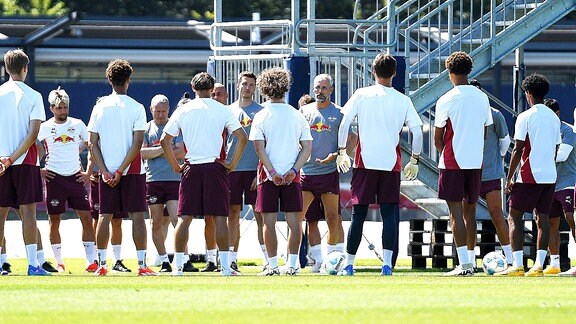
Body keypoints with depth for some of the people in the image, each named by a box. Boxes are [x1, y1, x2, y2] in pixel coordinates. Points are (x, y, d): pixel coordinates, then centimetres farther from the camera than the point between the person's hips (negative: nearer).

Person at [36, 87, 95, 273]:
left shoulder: (77, 125, 6)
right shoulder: (44, 128, 2)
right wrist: (38, 170, 0)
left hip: (76, 177, 1)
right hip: (54, 179, -1)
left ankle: (91, 261, -4)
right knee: (54, 220, 2)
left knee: (86, 217, -5)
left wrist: (89, 172, 5)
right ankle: (59, 262, 10)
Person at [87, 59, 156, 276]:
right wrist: (121, 171, -10)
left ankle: (102, 264, 8)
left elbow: (93, 144, 1)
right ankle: (142, 264, -5)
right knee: (137, 215, -1)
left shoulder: (100, 107, 4)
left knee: (105, 216, 8)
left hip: (107, 171, 3)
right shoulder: (136, 108, -5)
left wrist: (105, 172, -3)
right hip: (132, 170, -3)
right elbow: (137, 143, -12)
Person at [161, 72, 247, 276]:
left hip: (191, 168, 1)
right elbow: (242, 137, -5)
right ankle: (226, 266, -3)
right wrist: (232, 164, 2)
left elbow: (165, 140, 6)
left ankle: (178, 265, 0)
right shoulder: (222, 110, 1)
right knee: (220, 217, 0)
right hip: (215, 166, -1)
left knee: (184, 217, 3)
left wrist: (175, 166, 13)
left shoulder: (182, 111, 5)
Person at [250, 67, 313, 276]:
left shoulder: (261, 117, -3)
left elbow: (259, 147, -10)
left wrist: (272, 172, -10)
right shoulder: (297, 116, 5)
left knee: (269, 222, 2)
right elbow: (307, 147, 0)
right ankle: (292, 264, 4)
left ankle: (273, 265, 1)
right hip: (292, 176, 2)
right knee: (294, 221, 6)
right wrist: (294, 170, -6)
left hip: (269, 175, -2)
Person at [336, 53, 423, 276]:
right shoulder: (403, 100, 4)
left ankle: (349, 264, 7)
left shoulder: (361, 95, 1)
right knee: (389, 214, 1)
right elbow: (417, 131, 2)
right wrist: (414, 161, 11)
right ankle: (387, 263, -9)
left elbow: (344, 124, -1)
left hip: (365, 163, 0)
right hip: (391, 165, 0)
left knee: (358, 214, 5)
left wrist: (341, 152, 8)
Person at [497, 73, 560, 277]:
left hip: (530, 176, -6)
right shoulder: (554, 118, 11)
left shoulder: (526, 117, -9)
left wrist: (509, 178, -7)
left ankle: (517, 265, -10)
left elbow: (518, 150, -11)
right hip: (550, 176, 6)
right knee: (542, 218, 8)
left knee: (514, 217, -1)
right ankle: (538, 265, 2)